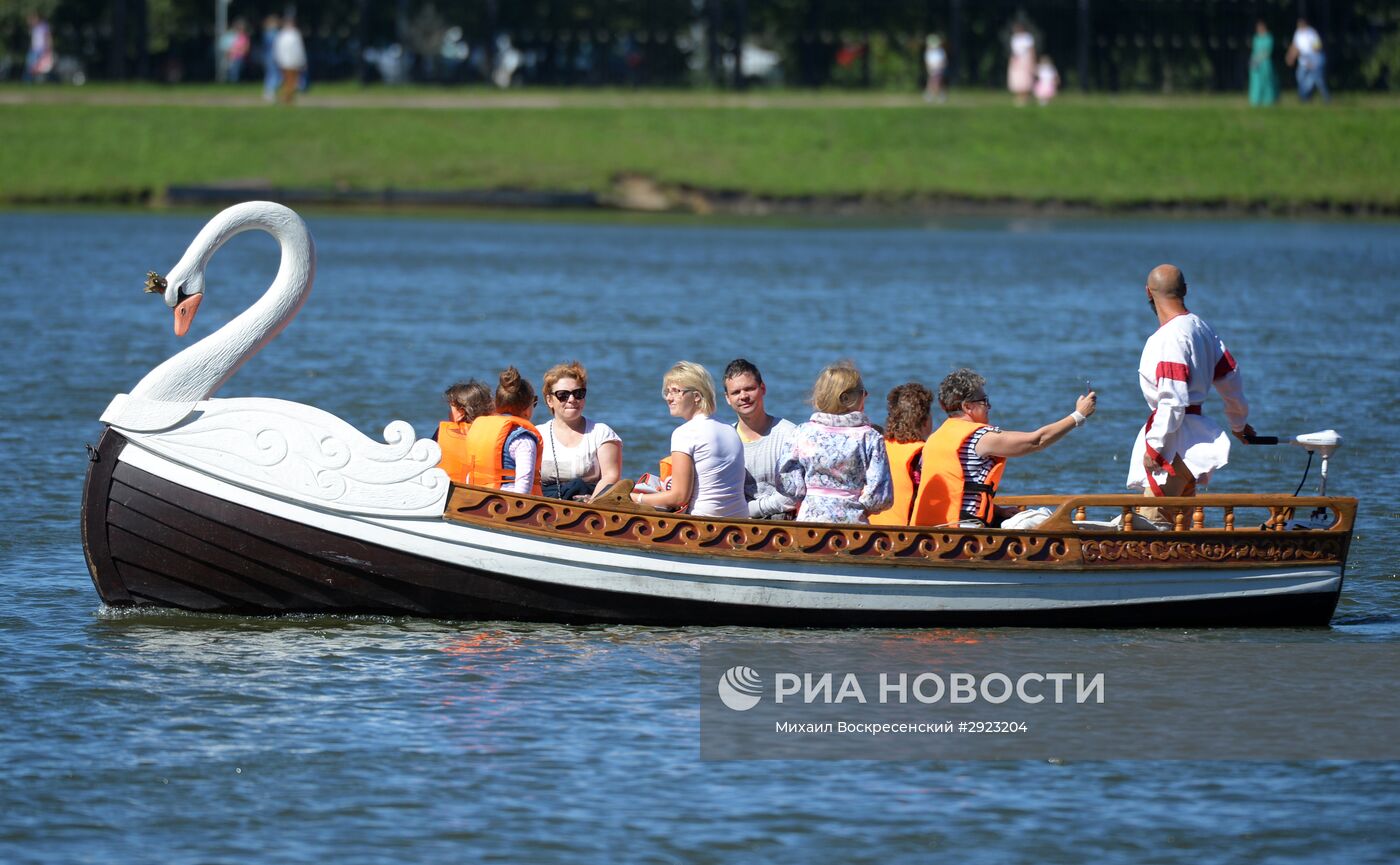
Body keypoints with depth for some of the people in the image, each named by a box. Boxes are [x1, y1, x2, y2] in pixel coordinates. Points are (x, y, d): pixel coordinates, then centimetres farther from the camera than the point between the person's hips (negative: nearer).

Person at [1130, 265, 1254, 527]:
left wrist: (1154, 446, -18)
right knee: (1179, 522, 14)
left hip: (1174, 436, -10)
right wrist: (1239, 423, 32)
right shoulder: (1202, 328, 10)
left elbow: (1172, 400, -22)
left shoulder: (1169, 337, -18)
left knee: (1152, 520, -13)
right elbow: (1230, 379, 18)